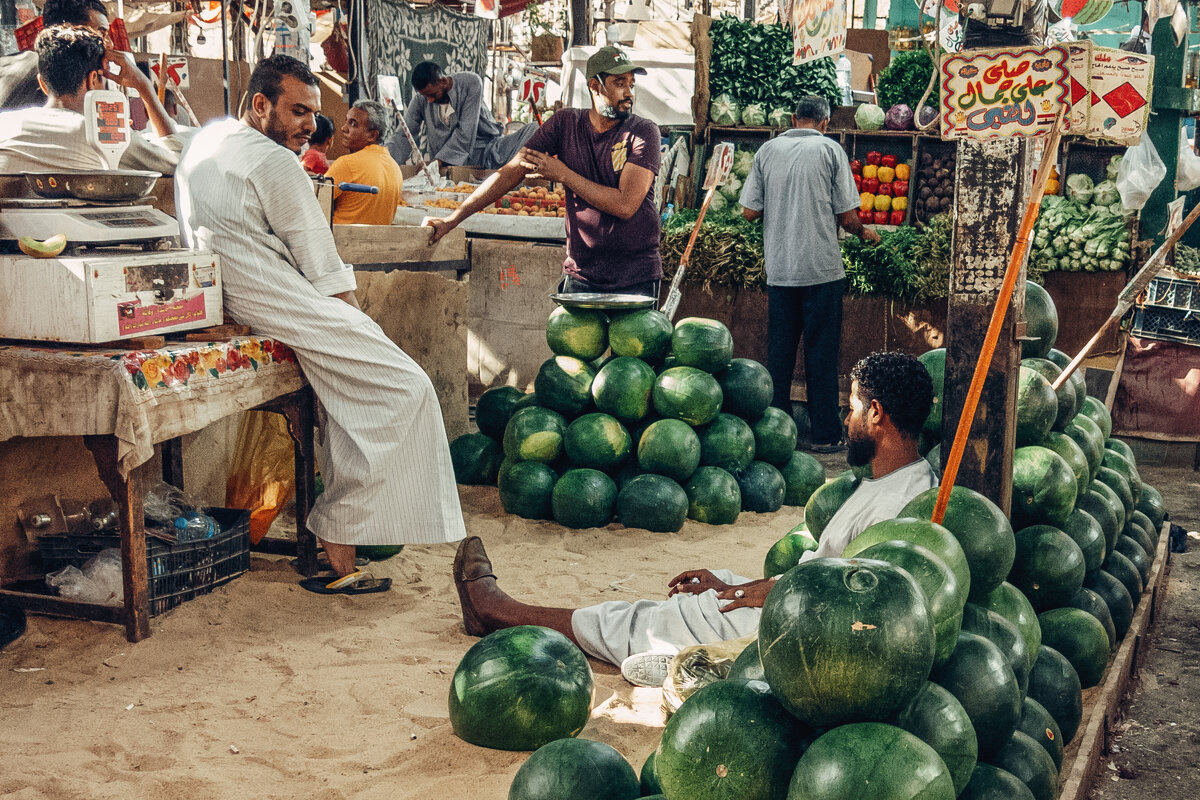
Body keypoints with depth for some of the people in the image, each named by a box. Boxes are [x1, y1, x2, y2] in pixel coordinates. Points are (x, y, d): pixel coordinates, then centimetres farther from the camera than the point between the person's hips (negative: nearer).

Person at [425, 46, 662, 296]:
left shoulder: (643, 132, -6)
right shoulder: (565, 123, 4)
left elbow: (625, 205, -17)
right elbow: (510, 173, 3)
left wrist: (563, 174, -9)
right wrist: (452, 219, -3)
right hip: (581, 276, 2)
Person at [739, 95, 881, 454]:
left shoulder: (768, 150, 5)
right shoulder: (830, 149, -3)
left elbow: (750, 211, 3)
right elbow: (848, 217, -5)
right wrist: (865, 233, 16)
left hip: (778, 269, 3)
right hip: (822, 268, -3)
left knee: (779, 352, 11)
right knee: (822, 353, 4)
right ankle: (825, 434, 8)